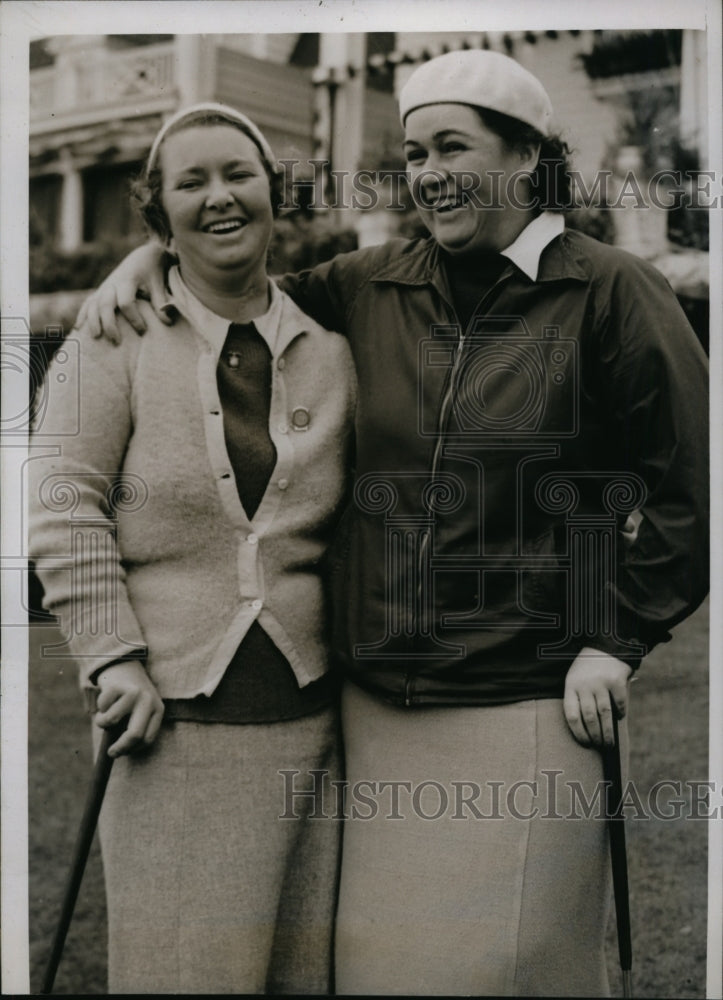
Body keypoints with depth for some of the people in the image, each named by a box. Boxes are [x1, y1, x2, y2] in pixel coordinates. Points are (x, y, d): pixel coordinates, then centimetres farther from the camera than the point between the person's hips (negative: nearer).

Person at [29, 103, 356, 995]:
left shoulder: (329, 354, 10)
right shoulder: (119, 341, 1)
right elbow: (65, 507, -4)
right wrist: (113, 656, -11)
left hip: (310, 718, 3)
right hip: (174, 720, -3)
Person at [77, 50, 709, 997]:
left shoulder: (610, 291, -2)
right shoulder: (375, 287, 11)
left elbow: (691, 476, -2)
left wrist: (619, 637, -6)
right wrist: (151, 257, 11)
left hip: (526, 706, -4)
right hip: (377, 702, 5)